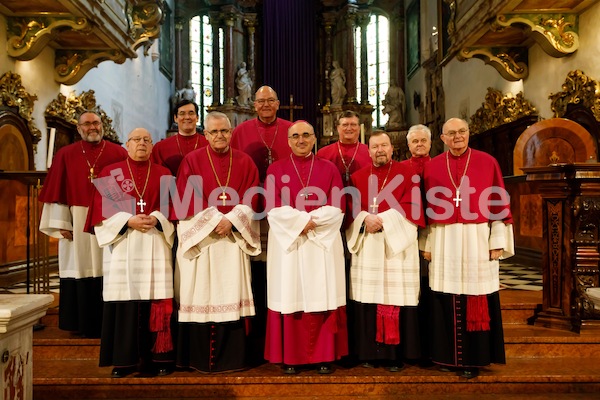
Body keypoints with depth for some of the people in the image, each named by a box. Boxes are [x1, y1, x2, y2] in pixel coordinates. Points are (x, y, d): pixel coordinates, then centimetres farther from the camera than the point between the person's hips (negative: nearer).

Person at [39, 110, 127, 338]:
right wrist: (62, 223, -3)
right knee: (80, 270, 4)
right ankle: (82, 323, 16)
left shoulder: (118, 154, 5)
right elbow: (57, 192, 5)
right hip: (77, 223, 1)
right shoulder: (65, 155, 7)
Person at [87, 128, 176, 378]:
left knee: (156, 299, -1)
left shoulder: (164, 175, 11)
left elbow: (173, 207, 5)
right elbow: (103, 209, 0)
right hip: (122, 246, -1)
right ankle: (123, 360, 7)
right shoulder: (110, 173, 8)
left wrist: (156, 218, -14)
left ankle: (158, 358, 7)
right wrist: (128, 221, -14)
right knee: (124, 300, -2)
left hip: (155, 246, 1)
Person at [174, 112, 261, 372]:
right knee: (201, 297, 0)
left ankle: (231, 357, 13)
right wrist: (214, 220, -13)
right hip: (200, 237, -1)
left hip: (233, 237, 2)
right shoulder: (192, 160, 3)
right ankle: (200, 358, 12)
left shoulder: (245, 162, 9)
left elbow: (250, 199, 3)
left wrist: (231, 220, -13)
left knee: (231, 296, 2)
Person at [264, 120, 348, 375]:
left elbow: (337, 207, -1)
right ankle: (289, 357, 11)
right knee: (289, 296, 0)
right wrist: (302, 221, -15)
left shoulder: (329, 169, 8)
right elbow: (274, 208, -4)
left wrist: (311, 221, -14)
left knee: (322, 297, 1)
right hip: (287, 242, 0)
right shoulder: (276, 169, 7)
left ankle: (324, 356, 13)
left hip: (323, 242, 1)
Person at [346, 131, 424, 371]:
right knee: (368, 297, 3)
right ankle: (370, 352, 13)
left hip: (397, 243, -2)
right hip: (367, 246, 2)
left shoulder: (405, 173, 5)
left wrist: (383, 220, -15)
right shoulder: (358, 177, 12)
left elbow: (411, 205, -5)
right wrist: (365, 218, -15)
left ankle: (396, 354, 8)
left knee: (396, 296, -3)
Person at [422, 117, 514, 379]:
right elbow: (426, 209, 7)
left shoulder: (487, 163, 3)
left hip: (478, 240, -1)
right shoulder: (432, 167, 7)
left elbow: (499, 204, 1)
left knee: (476, 300, 2)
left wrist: (498, 241, -4)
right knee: (446, 300, 6)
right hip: (444, 242, 2)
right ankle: (449, 356, 19)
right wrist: (426, 243, 4)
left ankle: (473, 358, 14)